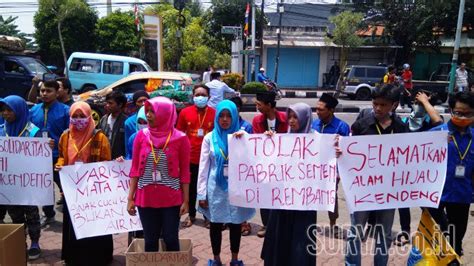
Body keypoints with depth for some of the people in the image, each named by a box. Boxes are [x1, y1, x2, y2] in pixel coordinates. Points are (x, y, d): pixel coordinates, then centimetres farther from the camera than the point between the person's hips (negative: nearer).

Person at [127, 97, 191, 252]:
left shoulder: (180, 139, -6)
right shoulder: (141, 136, 0)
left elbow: (184, 172, -2)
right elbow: (135, 169, 4)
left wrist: (185, 200, -3)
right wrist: (130, 198, 2)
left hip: (171, 199, -2)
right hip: (146, 198, 2)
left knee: (171, 239, 6)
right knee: (150, 240, 11)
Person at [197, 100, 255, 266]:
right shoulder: (210, 138, -1)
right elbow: (203, 167, 0)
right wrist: (202, 193, -3)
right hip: (216, 187, 0)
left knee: (235, 224, 11)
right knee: (216, 225, 12)